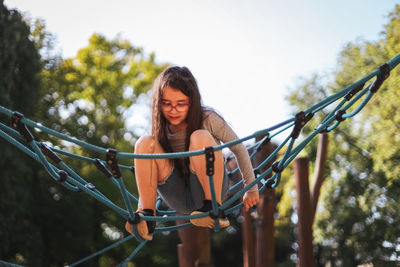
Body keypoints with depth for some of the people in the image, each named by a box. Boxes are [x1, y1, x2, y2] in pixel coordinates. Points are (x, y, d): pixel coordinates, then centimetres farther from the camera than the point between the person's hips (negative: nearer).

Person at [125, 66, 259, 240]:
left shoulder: (208, 119, -9)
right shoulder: (162, 128, 0)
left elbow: (239, 149, -1)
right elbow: (147, 174, 9)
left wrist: (251, 189, 2)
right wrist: (142, 207, 5)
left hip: (208, 191, -3)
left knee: (200, 137, -29)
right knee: (145, 144, -18)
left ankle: (214, 209, -22)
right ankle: (147, 217, -21)